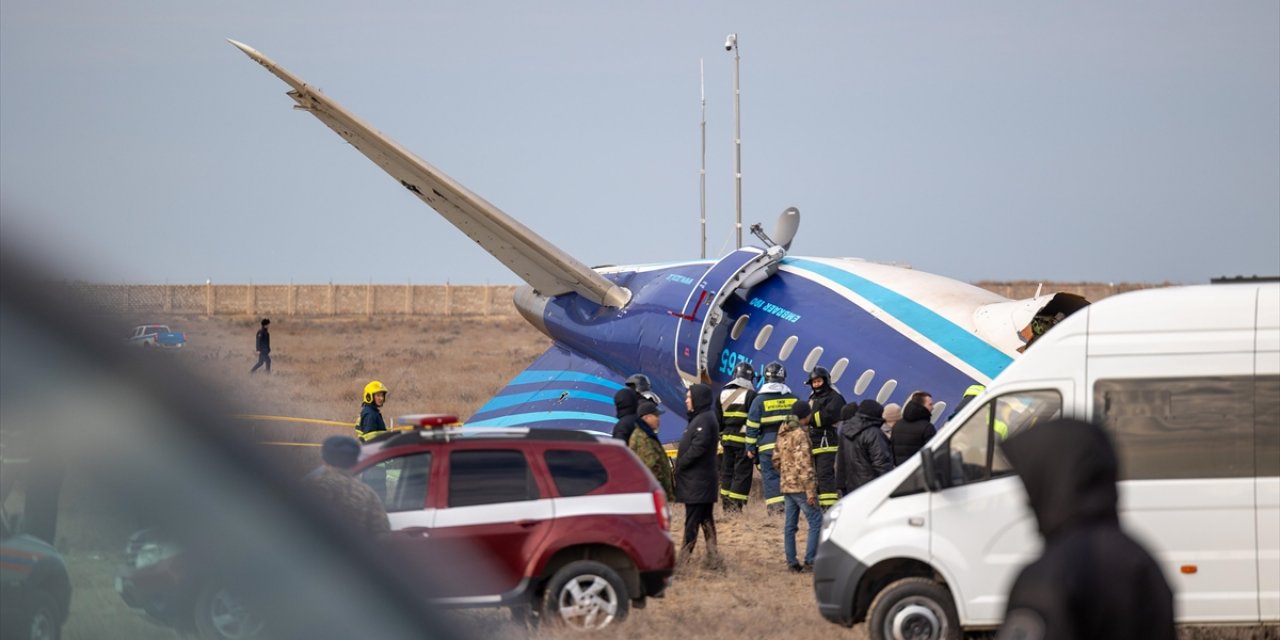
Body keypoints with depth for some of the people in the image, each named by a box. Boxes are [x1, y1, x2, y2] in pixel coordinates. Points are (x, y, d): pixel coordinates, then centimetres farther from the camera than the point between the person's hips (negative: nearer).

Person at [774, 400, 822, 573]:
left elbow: (776, 460, 19)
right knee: (816, 522, -4)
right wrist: (810, 491, -20)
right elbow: (803, 465, -20)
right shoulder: (800, 434, -15)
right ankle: (810, 560, -9)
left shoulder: (783, 434, 12)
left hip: (786, 486, 9)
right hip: (800, 487, -9)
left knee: (790, 525, 10)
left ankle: (791, 562, 11)